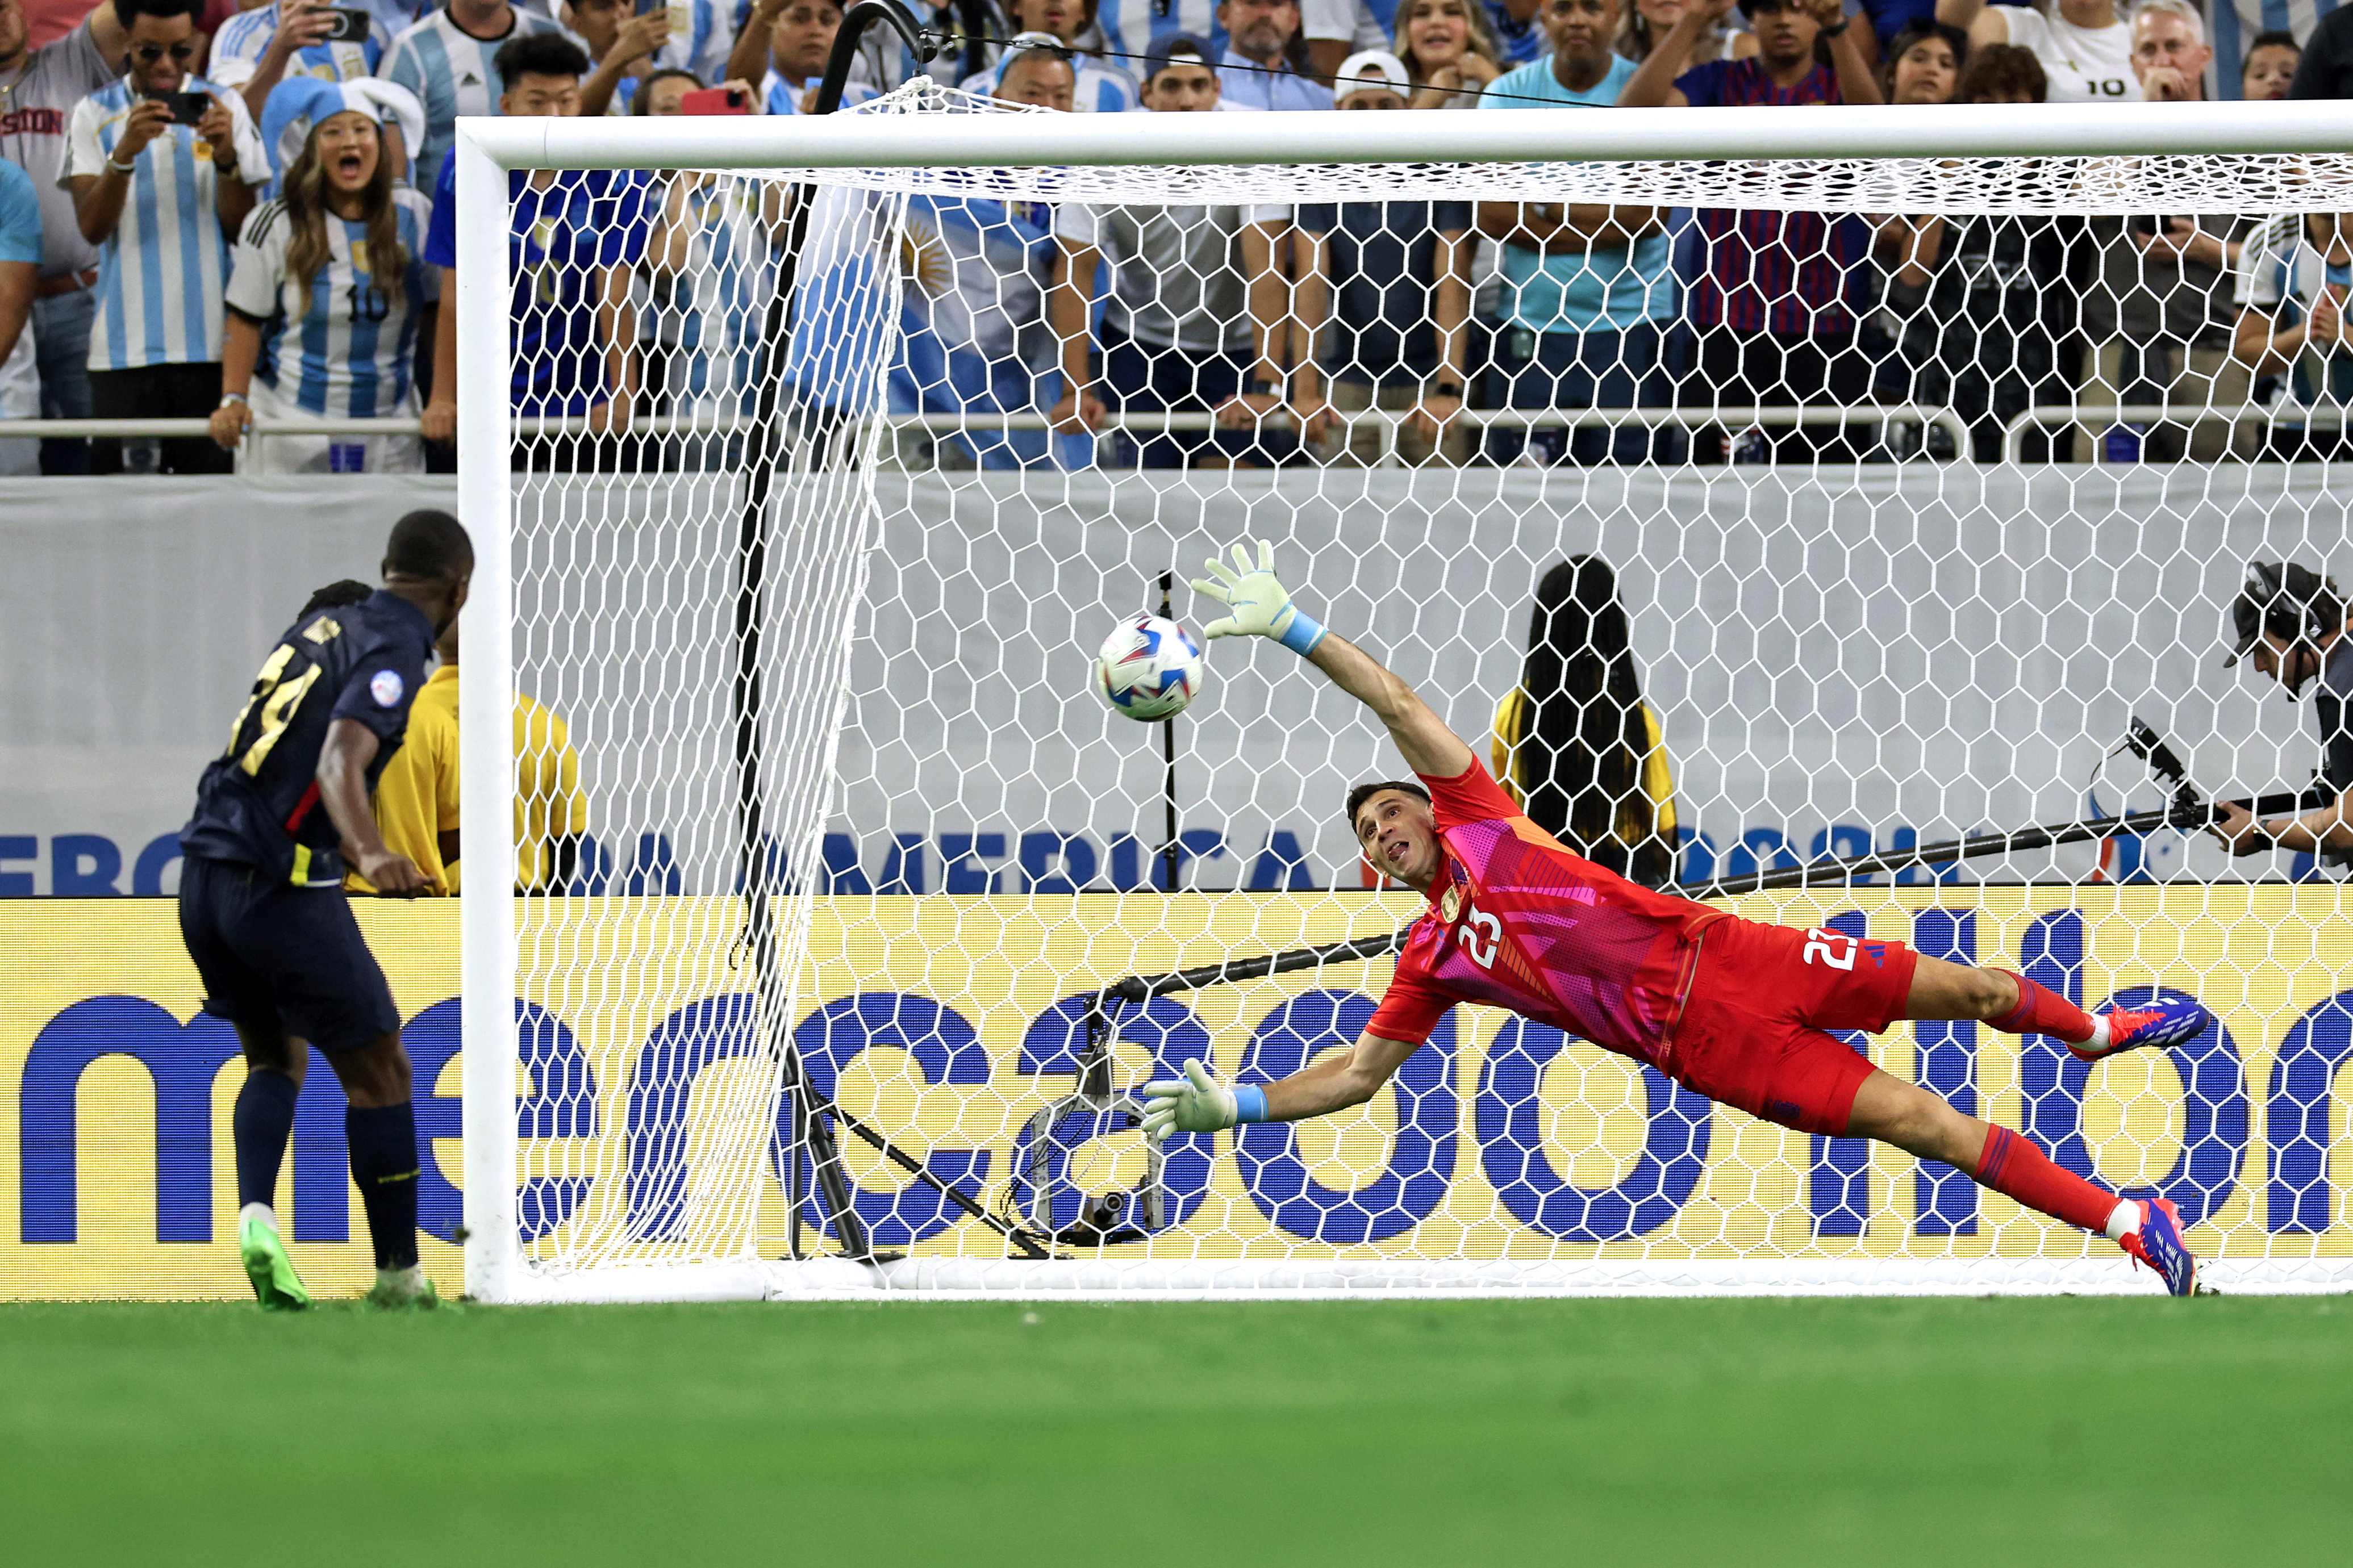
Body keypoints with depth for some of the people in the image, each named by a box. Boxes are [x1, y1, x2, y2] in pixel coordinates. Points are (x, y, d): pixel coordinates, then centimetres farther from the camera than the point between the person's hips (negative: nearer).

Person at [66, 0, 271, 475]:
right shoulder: (96, 114, 5)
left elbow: (243, 230, 3)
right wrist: (126, 152, -21)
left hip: (211, 342, 0)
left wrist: (226, 157, -14)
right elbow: (92, 227, -6)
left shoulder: (224, 106, 7)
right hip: (125, 345, 0)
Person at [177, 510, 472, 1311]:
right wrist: (372, 854, -42)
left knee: (275, 1060, 21)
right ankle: (398, 1272, 8)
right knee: (378, 1071, 5)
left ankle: (256, 1214, -3)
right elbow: (339, 764, -26)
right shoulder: (393, 653, -8)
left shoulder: (324, 621, 15)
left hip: (205, 877, 8)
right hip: (284, 885, -8)